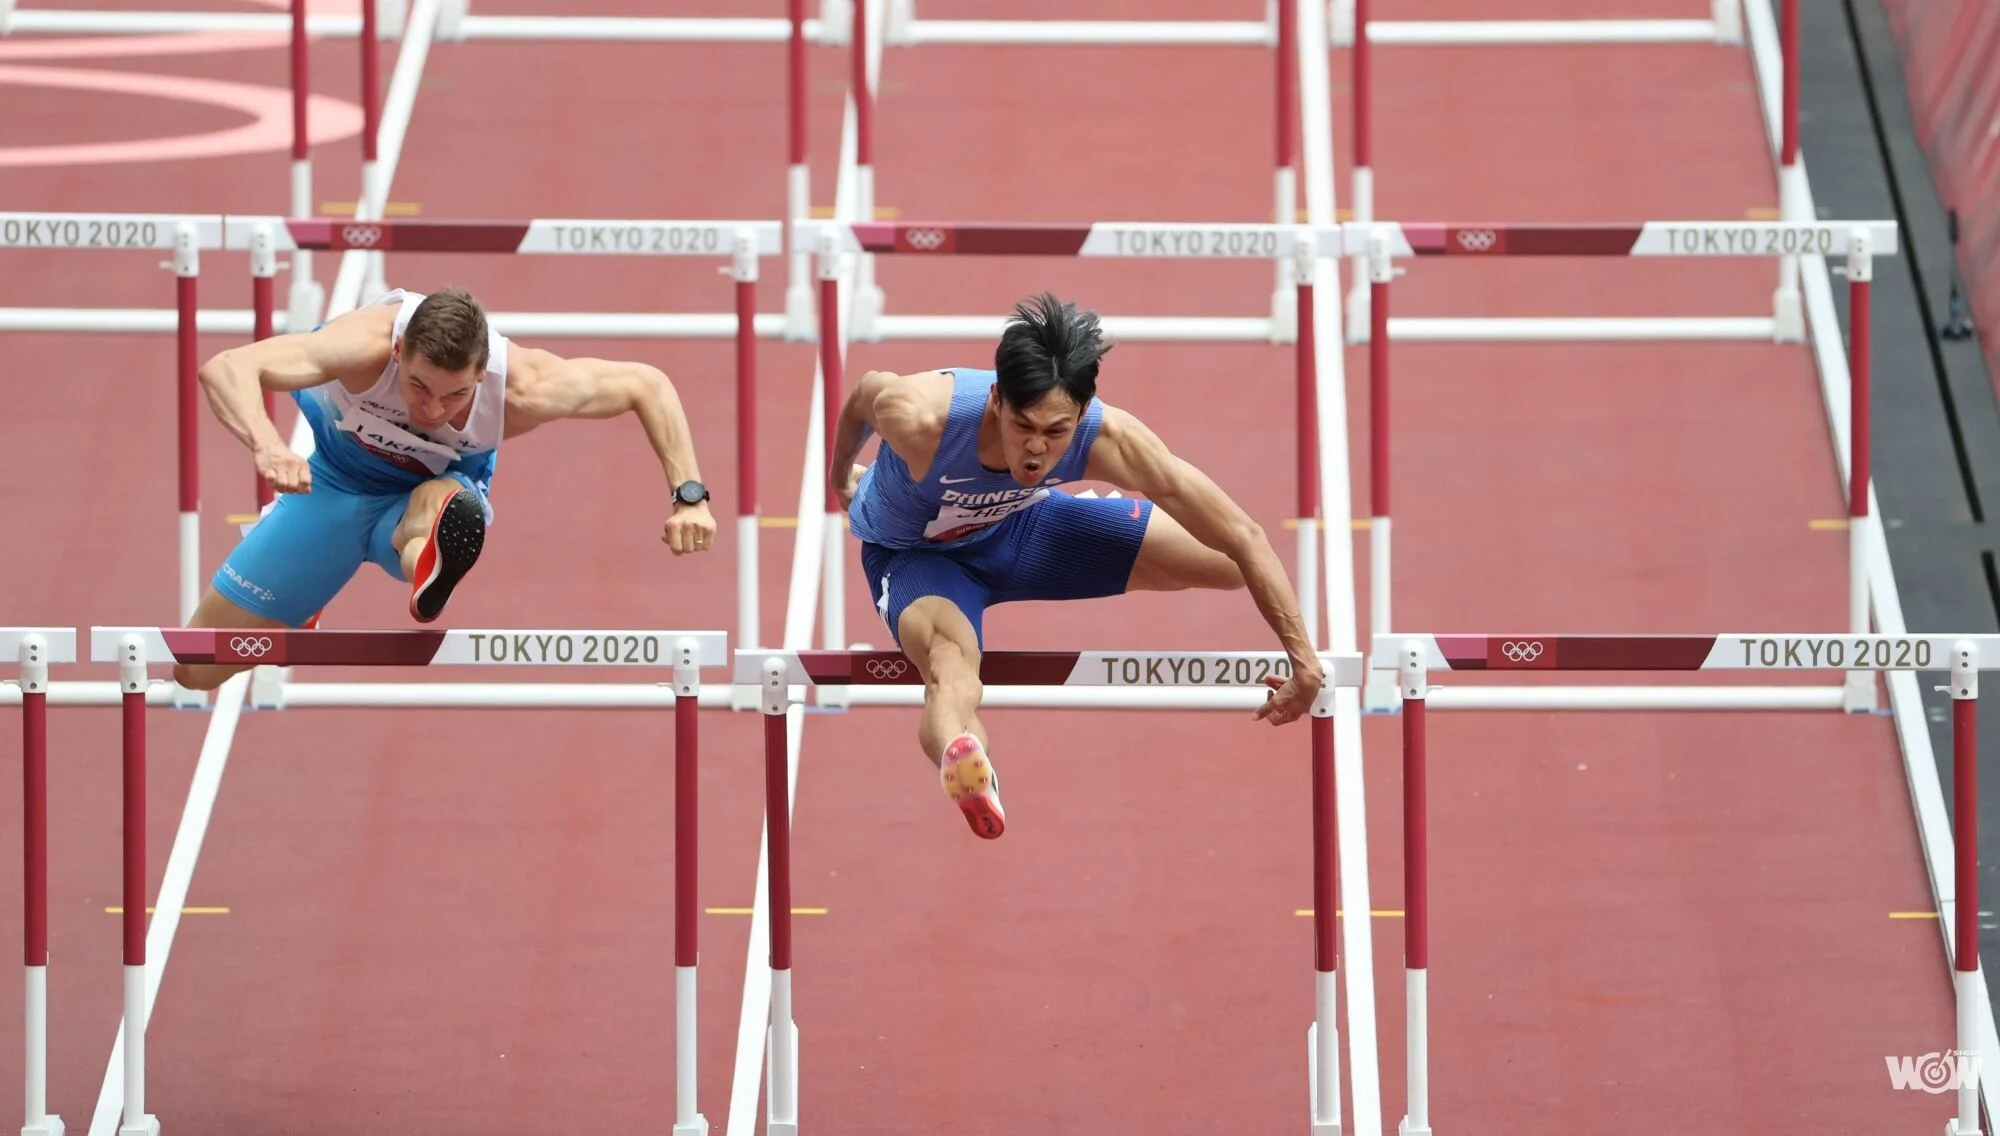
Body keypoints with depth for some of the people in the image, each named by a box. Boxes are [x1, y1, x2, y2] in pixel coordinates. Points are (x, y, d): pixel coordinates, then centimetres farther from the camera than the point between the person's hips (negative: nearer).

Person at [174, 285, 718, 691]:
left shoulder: (522, 388, -33)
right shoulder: (368, 344, -40)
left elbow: (648, 386, -17)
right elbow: (224, 369, -50)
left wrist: (689, 495, -25)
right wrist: (267, 448, -69)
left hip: (438, 488, -1)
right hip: (333, 483, 1)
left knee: (442, 501, -41)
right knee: (198, 671, 6)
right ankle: (296, 630, 36)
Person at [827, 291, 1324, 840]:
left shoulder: (1110, 439, -34)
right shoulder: (919, 418, -40)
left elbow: (1244, 536, -27)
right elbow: (865, 392, -12)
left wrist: (1304, 660, -26)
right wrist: (838, 481, 9)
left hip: (1020, 526, 4)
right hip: (914, 552, -4)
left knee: (1232, 560, -2)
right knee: (951, 662, -41)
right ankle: (959, 761, -75)